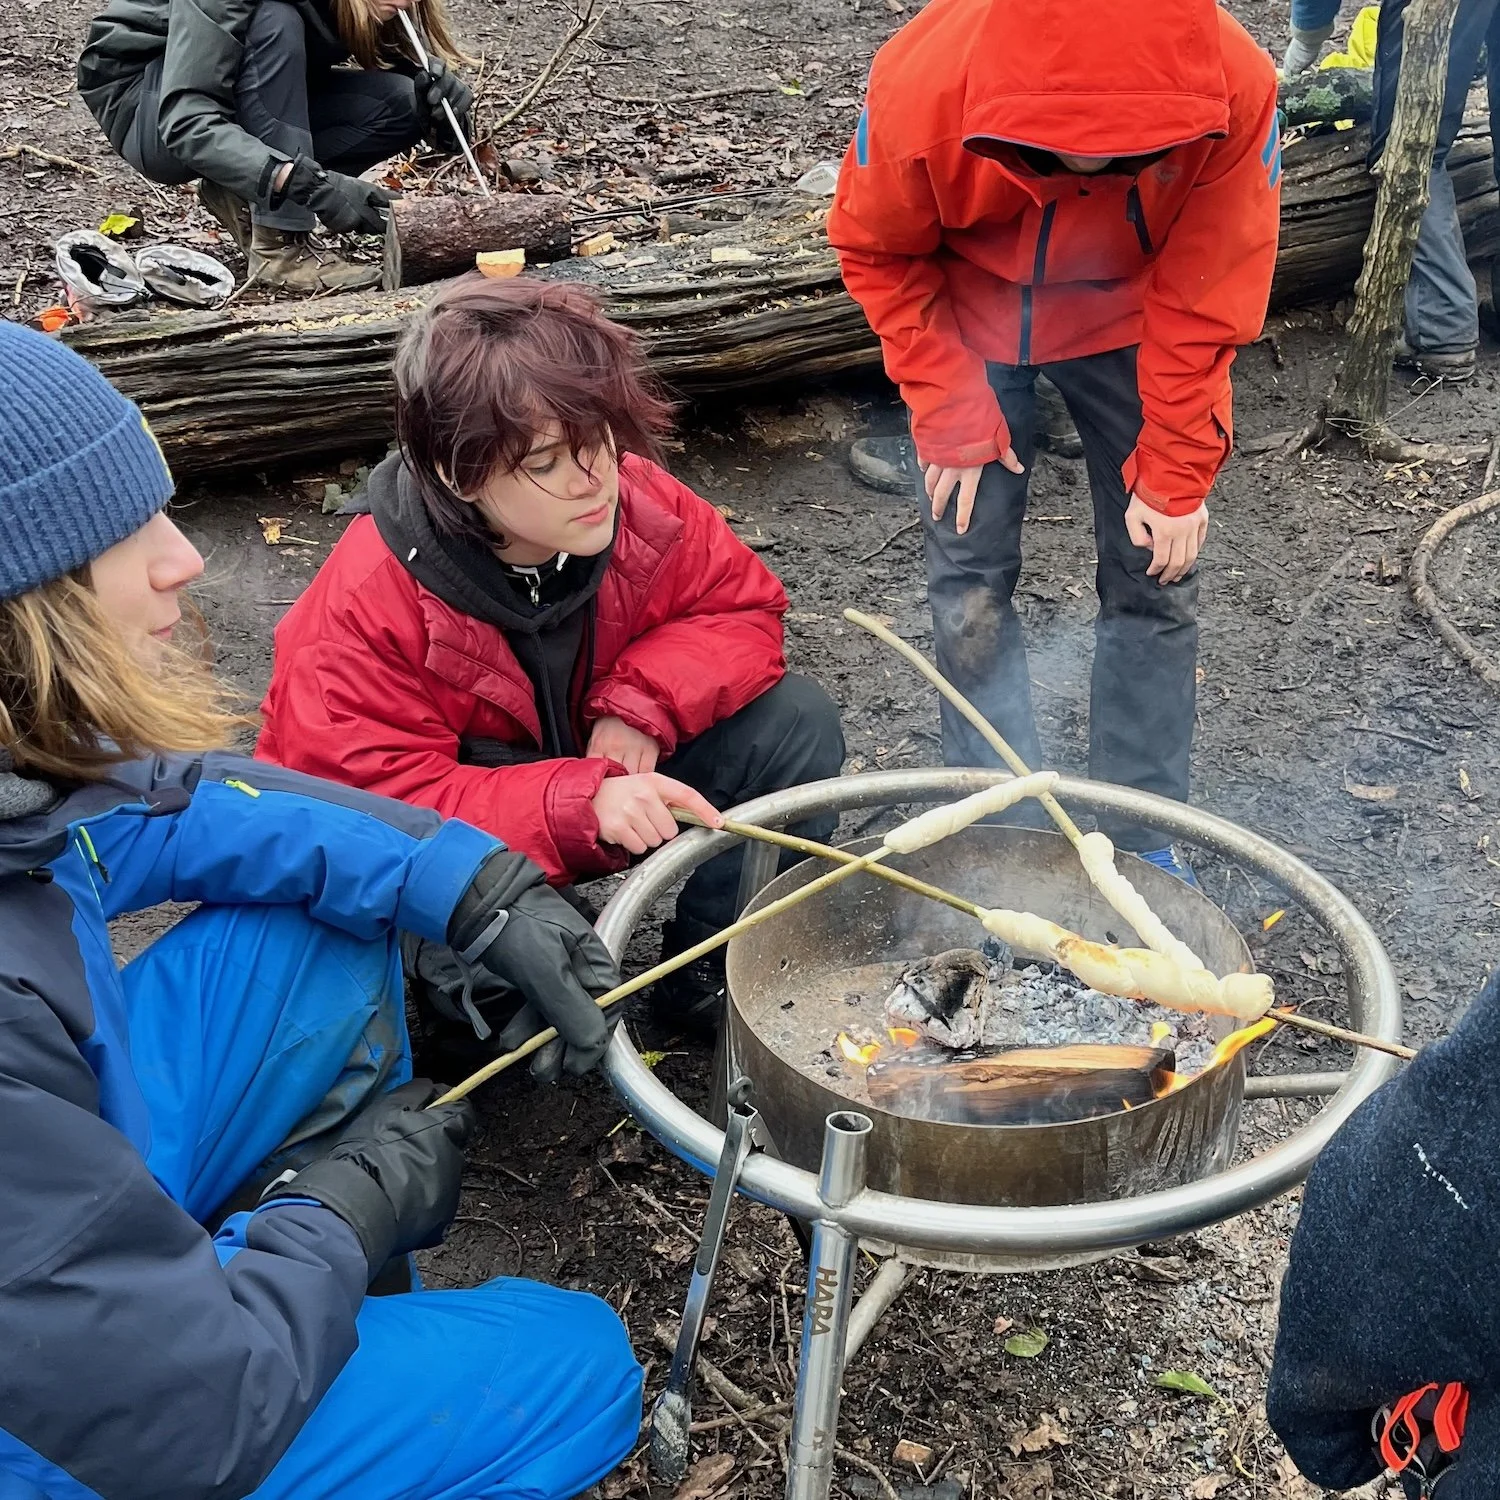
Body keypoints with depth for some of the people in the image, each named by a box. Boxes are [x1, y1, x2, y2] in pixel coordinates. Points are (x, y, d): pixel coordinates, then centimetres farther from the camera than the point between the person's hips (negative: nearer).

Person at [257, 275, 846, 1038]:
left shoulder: (639, 505, -19)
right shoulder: (367, 604, -30)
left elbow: (743, 608, -6)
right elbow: (374, 805, -34)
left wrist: (645, 704, -26)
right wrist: (580, 805, -46)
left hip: (611, 769, 5)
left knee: (795, 722, -13)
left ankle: (713, 971, 3)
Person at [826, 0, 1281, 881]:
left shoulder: (1238, 92, -35)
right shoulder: (920, 90, -35)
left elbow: (1209, 298, -20)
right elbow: (880, 254, -14)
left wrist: (1175, 474, -17)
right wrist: (952, 420, -18)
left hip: (1128, 325, 1)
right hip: (971, 320, 0)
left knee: (1157, 574, 0)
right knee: (971, 584, -3)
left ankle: (1145, 837, 15)